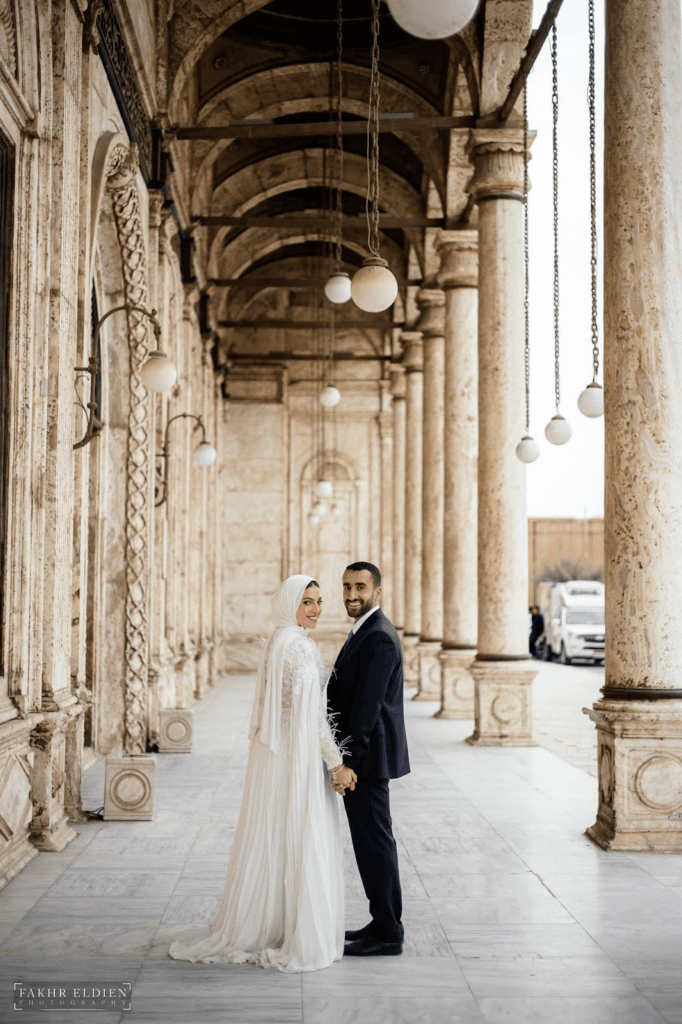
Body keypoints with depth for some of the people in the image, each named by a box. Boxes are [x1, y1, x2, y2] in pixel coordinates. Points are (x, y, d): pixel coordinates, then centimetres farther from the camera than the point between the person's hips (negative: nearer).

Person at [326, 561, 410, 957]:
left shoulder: (379, 638, -18)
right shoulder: (366, 632, 15)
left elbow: (367, 705, -23)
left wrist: (349, 762, -24)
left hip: (367, 756, -10)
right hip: (362, 755, 10)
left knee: (374, 842, -3)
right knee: (372, 840, 15)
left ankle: (388, 934, 6)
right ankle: (383, 923, 25)